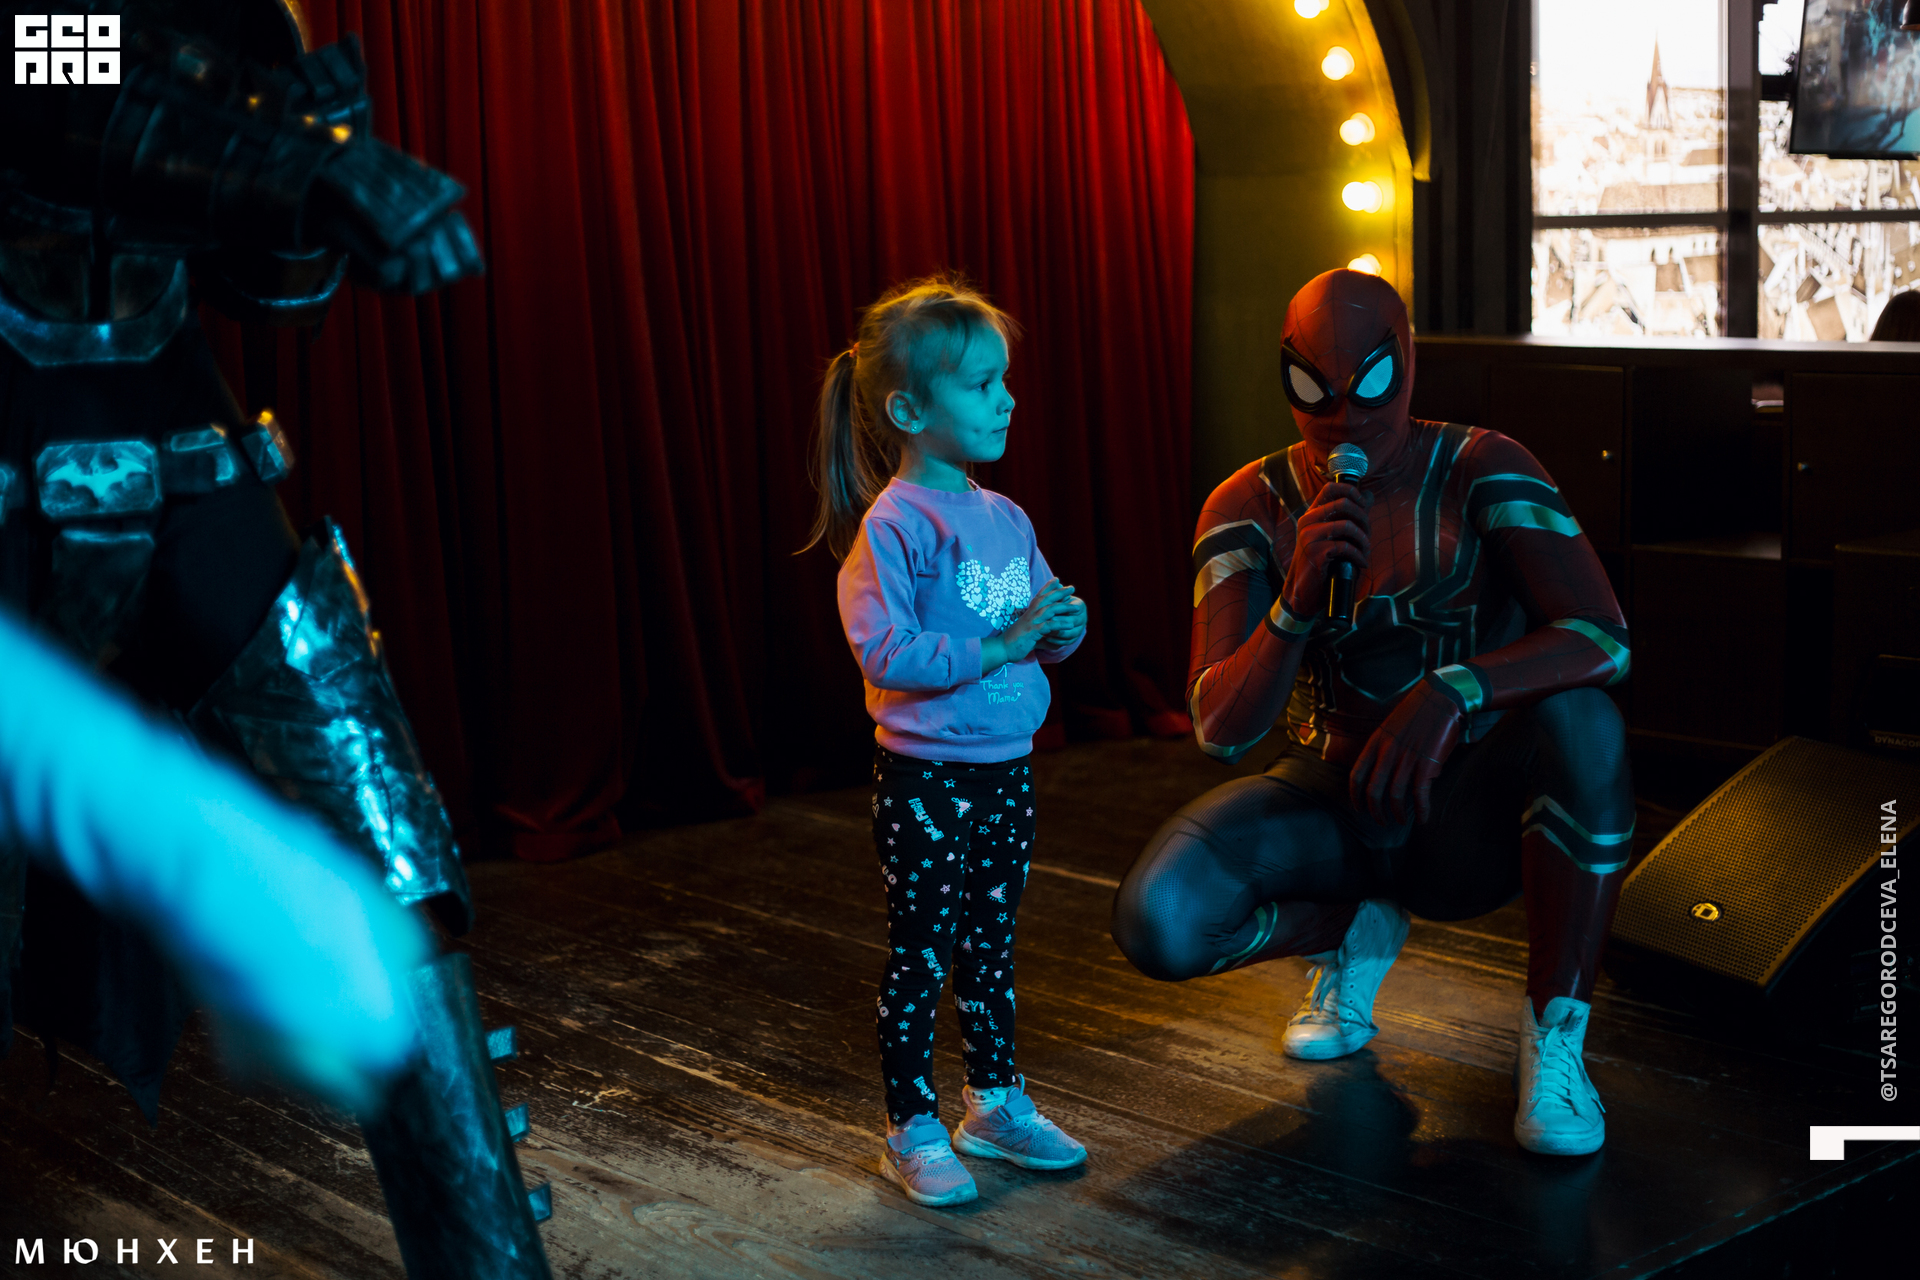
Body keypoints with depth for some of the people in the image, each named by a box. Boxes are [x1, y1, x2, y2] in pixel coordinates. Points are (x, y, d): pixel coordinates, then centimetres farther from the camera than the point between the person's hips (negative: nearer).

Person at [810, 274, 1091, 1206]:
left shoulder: (1005, 518, 8)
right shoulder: (893, 524, -16)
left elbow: (1042, 627, 17)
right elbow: (884, 650, -25)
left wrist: (1061, 629, -6)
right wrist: (997, 647, -25)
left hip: (1007, 770, 7)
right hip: (925, 779, -7)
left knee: (991, 943, 18)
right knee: (920, 954, 3)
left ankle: (996, 1104, 32)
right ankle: (913, 1130, 15)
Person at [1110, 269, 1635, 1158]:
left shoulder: (1480, 473, -12)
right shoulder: (1250, 509, -6)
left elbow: (1605, 638, -23)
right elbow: (1219, 729, -14)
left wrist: (1458, 689, -40)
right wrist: (1297, 603, -31)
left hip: (1469, 817, -2)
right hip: (1335, 809, 2)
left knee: (1581, 718, -36)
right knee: (1158, 919, -25)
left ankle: (1554, 1036, -16)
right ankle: (1356, 932, 11)